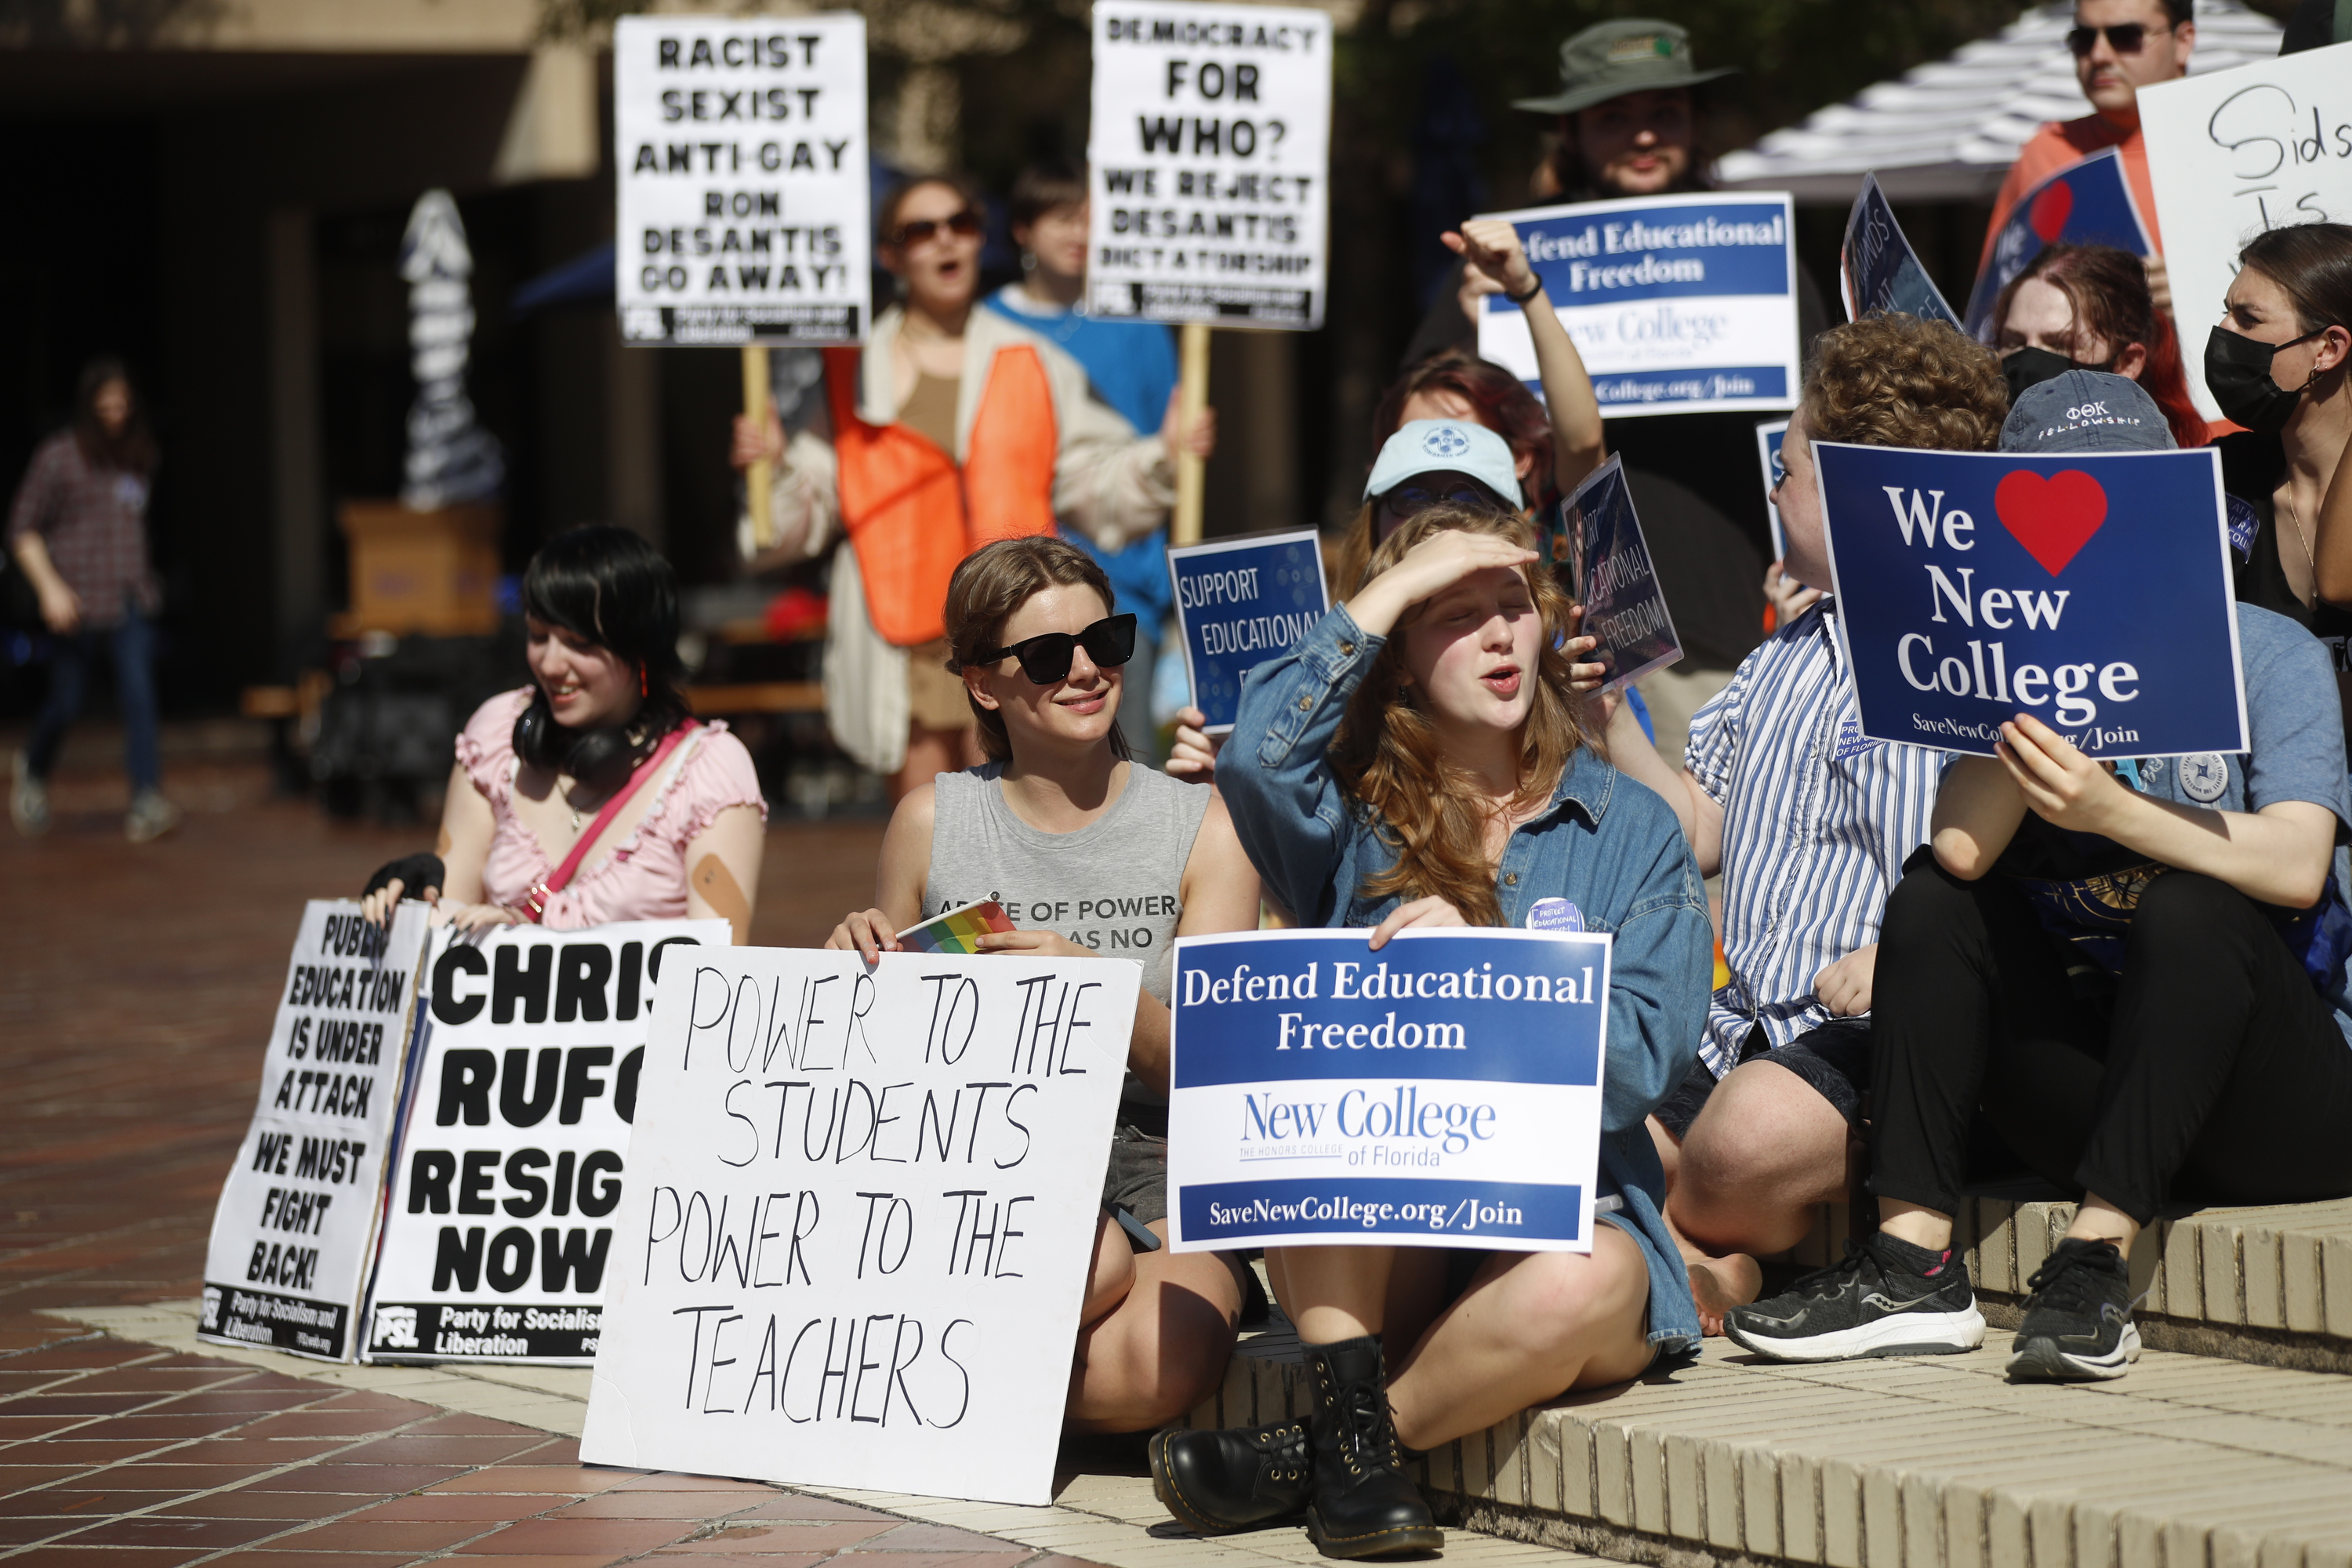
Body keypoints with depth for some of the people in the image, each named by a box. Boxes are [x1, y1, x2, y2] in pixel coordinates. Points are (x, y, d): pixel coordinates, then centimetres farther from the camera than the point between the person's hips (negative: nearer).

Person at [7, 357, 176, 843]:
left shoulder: (139, 457, 9)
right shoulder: (60, 456, -6)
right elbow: (22, 529, -4)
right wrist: (50, 586, -14)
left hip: (130, 600, 3)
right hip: (77, 602, -3)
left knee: (139, 693, -13)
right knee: (67, 703, 5)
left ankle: (147, 803, -19)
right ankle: (33, 772, 35)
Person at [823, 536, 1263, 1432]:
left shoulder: (1204, 829, 7)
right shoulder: (933, 821, 10)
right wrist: (862, 971, -3)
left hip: (1154, 1163, 1)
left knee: (1158, 1368, -35)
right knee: (1088, 1267, -40)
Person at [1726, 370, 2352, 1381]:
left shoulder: (2265, 652, -3)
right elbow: (1964, 847, -13)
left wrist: (2110, 811, -33)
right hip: (2092, 1088, 4)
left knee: (2189, 906, -30)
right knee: (1931, 896, -12)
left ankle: (2096, 1262, -33)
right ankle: (1913, 1268, -21)